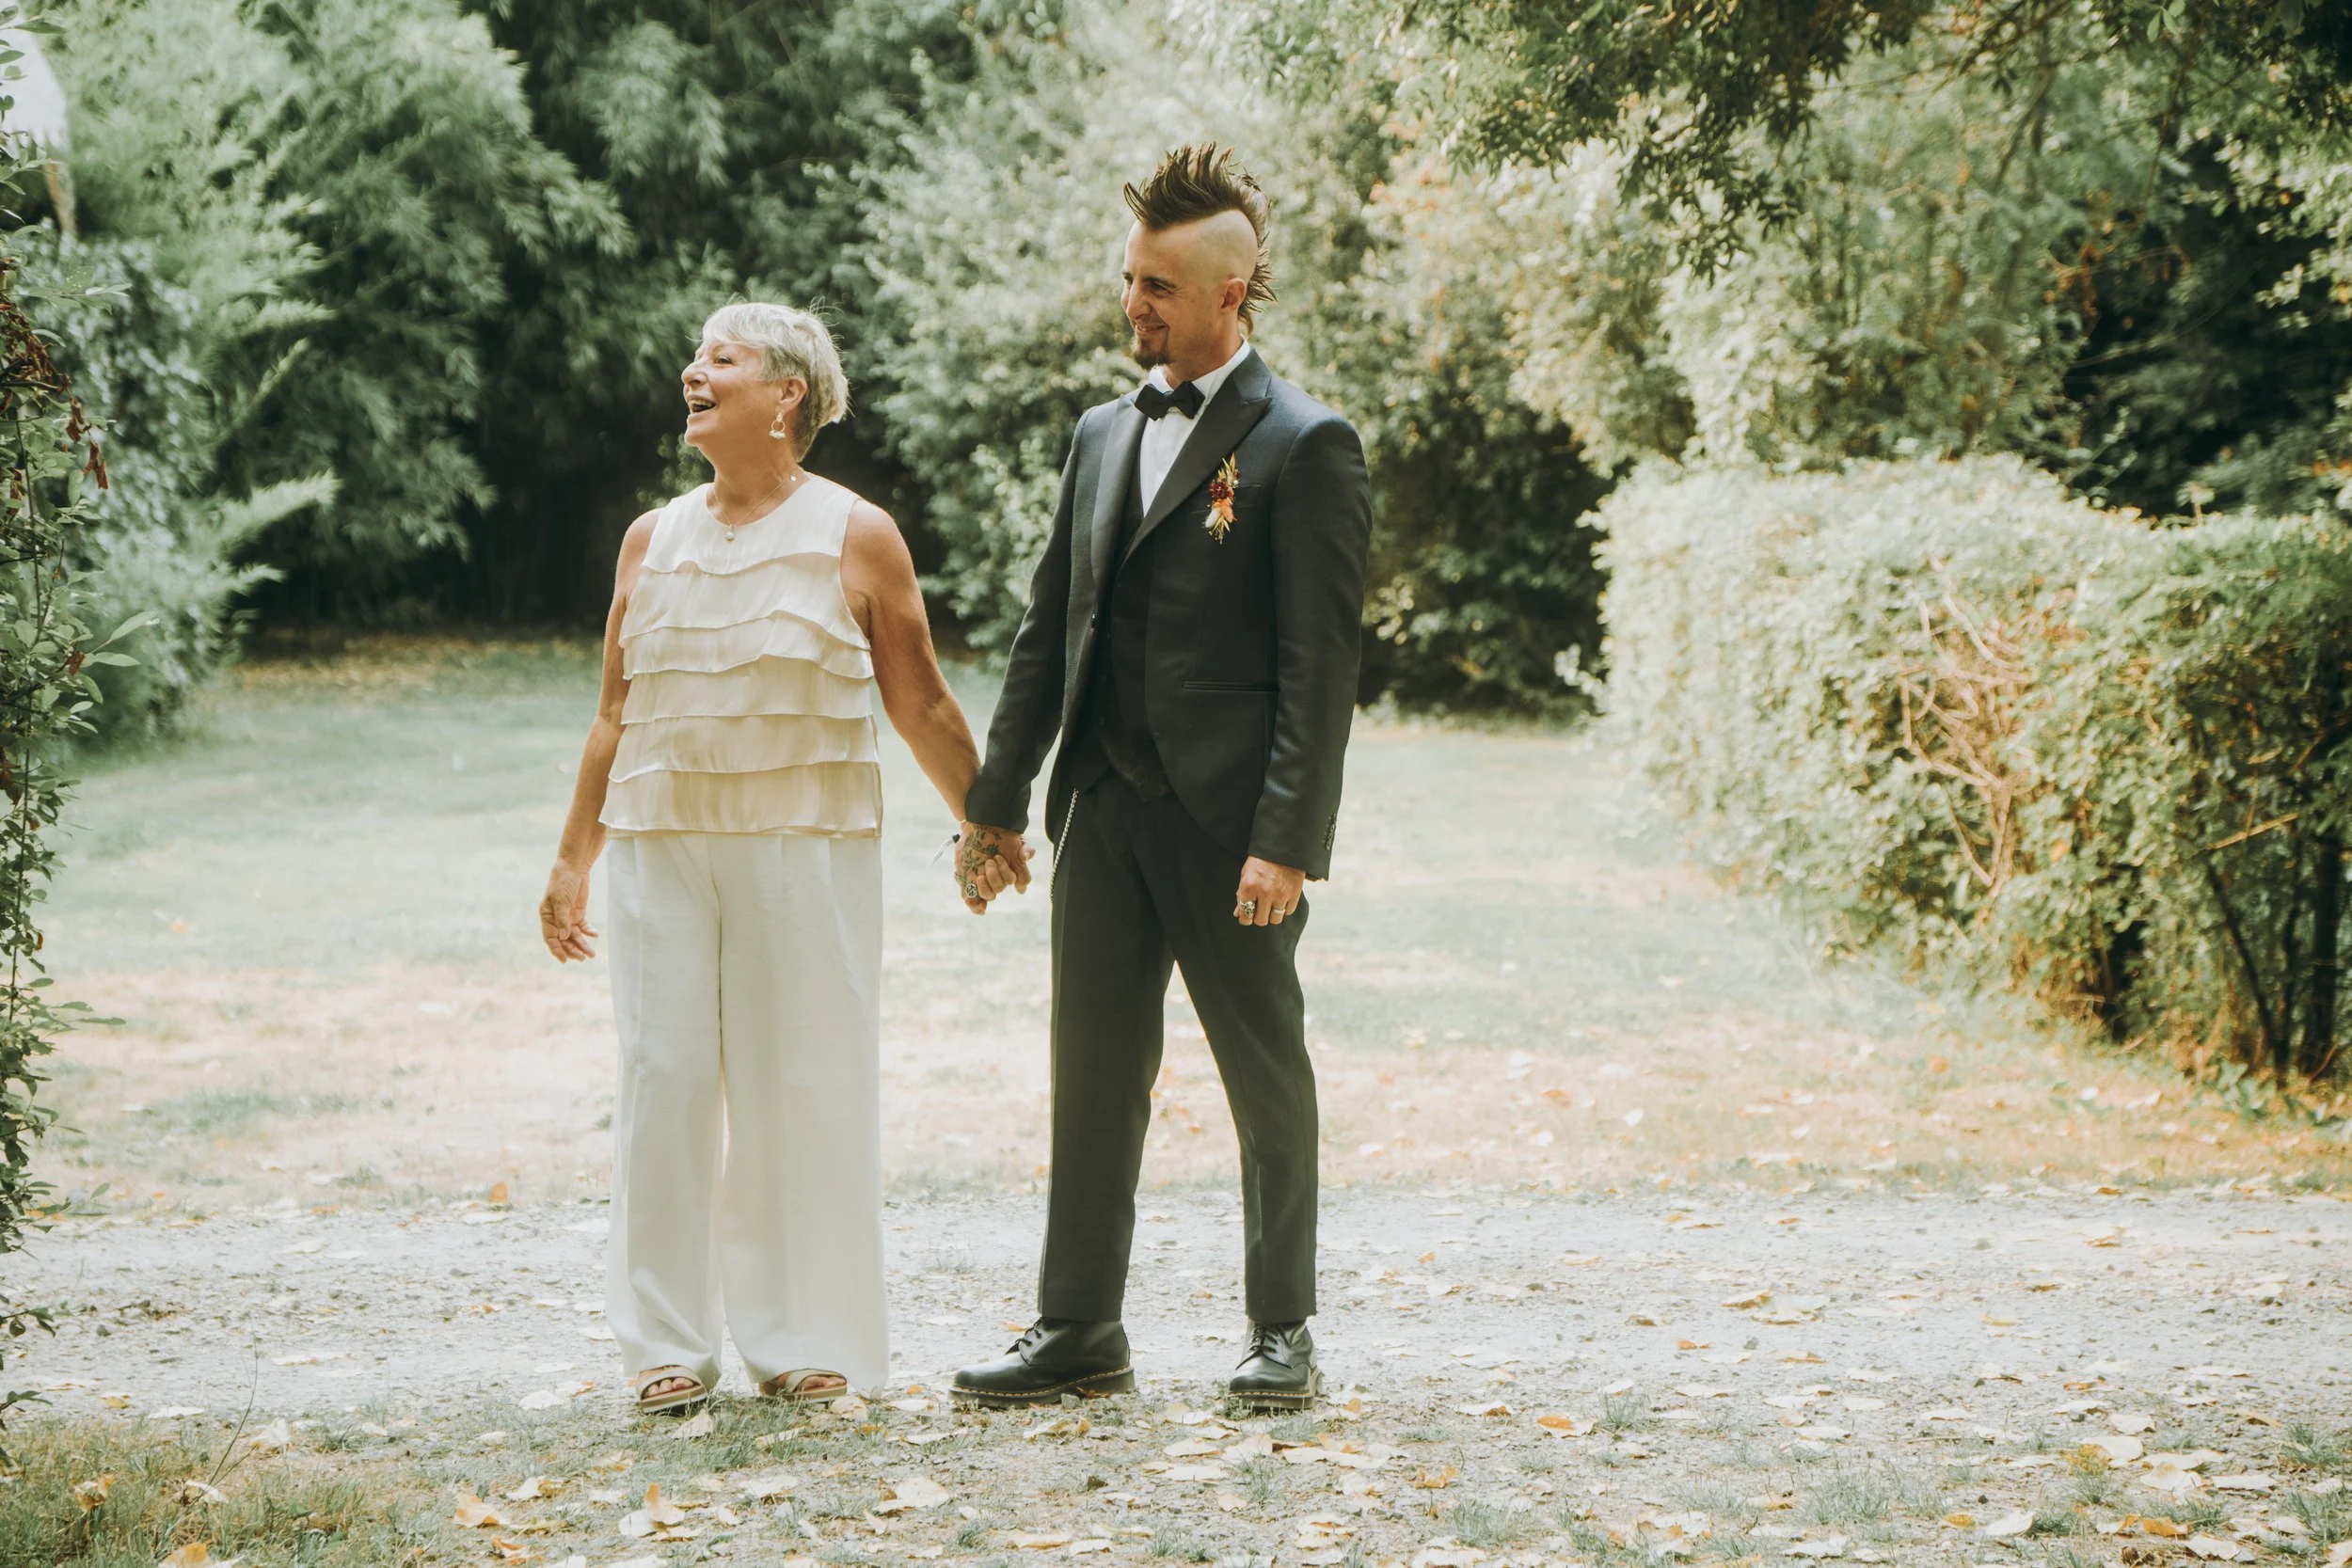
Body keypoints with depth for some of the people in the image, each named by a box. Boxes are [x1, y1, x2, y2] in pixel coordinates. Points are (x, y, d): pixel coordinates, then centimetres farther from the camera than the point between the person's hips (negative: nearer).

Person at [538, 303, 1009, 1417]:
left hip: (803, 844, -2)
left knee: (804, 1085, 0)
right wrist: (571, 858, 12)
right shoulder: (652, 541, 11)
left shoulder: (854, 539, 2)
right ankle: (668, 1340, 8)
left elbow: (922, 707, 6)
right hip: (663, 844, 3)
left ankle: (801, 1339, 11)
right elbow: (615, 714, 15)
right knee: (663, 1079, -1)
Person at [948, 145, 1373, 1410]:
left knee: (1266, 1079, 6)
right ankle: (1079, 1332, 15)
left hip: (1229, 821, -6)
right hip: (1105, 810, 6)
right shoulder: (1103, 435, 14)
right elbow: (1048, 629, 17)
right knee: (1093, 1078, 8)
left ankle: (1282, 1331, 16)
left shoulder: (1305, 446, -7)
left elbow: (1319, 663, -12)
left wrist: (1286, 839, -19)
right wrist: (996, 801, 13)